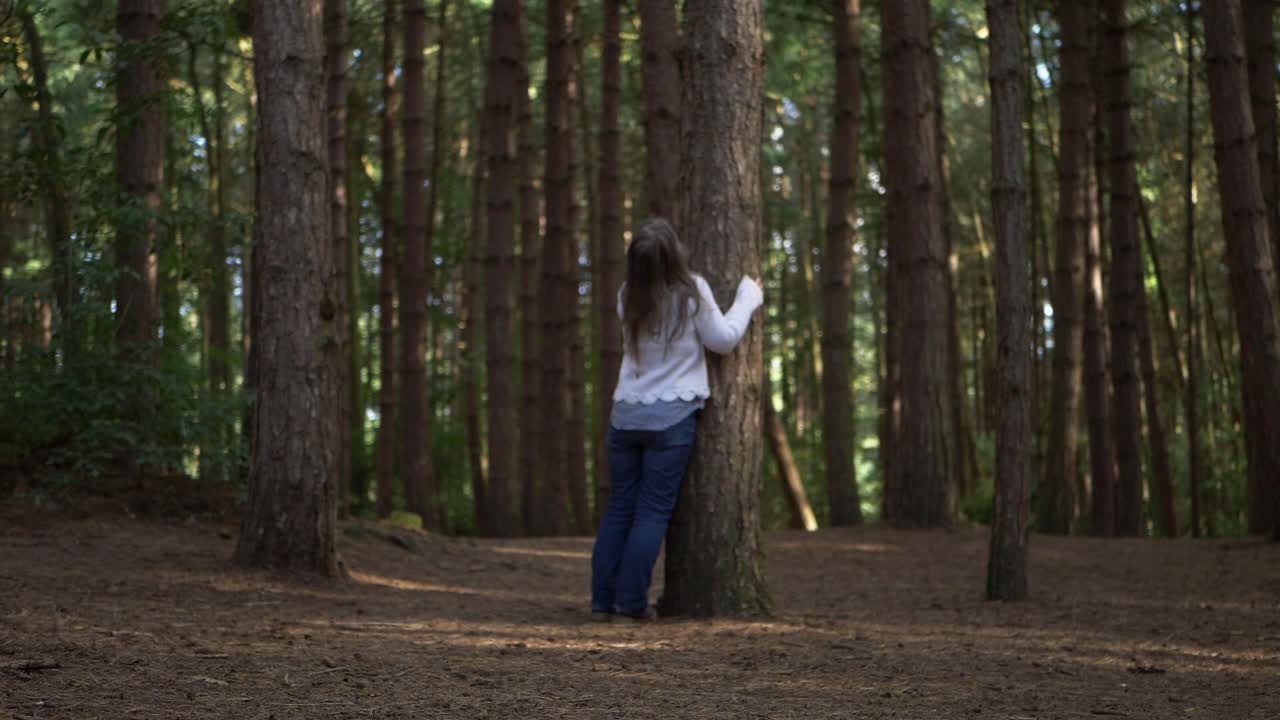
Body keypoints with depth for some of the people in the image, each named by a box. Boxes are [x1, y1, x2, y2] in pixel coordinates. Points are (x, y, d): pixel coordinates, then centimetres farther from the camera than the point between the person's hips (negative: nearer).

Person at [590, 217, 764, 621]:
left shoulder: (628, 296, 4)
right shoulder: (691, 292, -9)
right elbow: (722, 341, -2)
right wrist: (749, 298, 12)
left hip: (626, 413, 4)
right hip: (671, 416, -4)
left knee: (619, 508, 11)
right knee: (653, 512, 1)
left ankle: (602, 600, 10)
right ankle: (632, 601, -1)